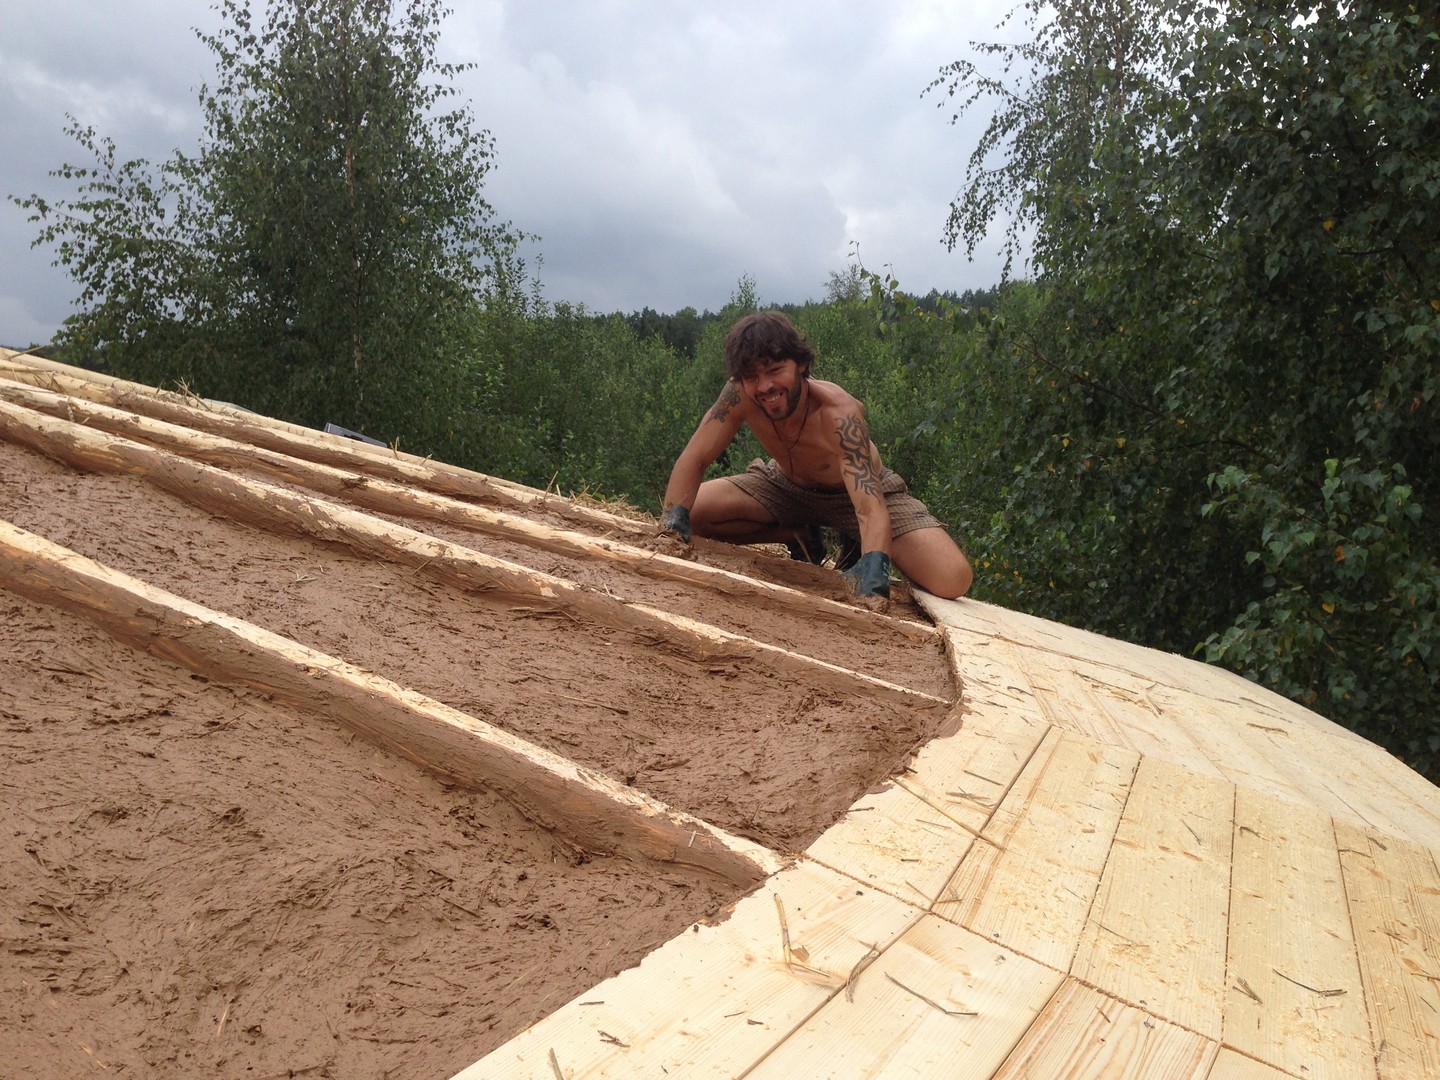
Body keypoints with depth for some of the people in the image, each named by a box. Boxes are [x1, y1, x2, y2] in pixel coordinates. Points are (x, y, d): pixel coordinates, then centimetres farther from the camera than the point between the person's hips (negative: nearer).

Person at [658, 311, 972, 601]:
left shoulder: (839, 415, -38)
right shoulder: (740, 396, -27)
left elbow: (872, 512, -46)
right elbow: (694, 459, -20)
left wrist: (873, 572, -65)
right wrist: (674, 518, -39)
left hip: (859, 491, -3)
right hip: (787, 485, 4)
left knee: (953, 578, -26)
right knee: (691, 512, -17)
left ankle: (855, 548, 5)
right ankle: (801, 535, 3)